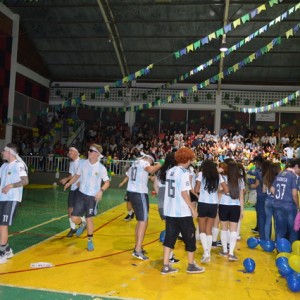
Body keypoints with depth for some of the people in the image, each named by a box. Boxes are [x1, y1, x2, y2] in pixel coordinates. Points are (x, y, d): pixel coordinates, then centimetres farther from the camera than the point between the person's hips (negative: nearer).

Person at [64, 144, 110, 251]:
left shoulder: (101, 168, -13)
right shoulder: (82, 163, -4)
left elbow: (107, 182, -6)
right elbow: (77, 175, 10)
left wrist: (101, 191, -23)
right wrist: (69, 183, -5)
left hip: (93, 196, -3)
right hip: (81, 194, 3)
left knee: (89, 218, 3)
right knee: (74, 218, 0)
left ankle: (90, 240, 24)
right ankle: (81, 225, 37)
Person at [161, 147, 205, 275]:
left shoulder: (170, 171, 8)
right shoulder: (184, 173, -15)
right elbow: (184, 193, -18)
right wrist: (193, 208, -11)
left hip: (170, 210, 7)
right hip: (182, 212, -7)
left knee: (169, 237, 10)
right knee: (190, 237, 9)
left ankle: (166, 266, 11)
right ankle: (191, 265, 20)